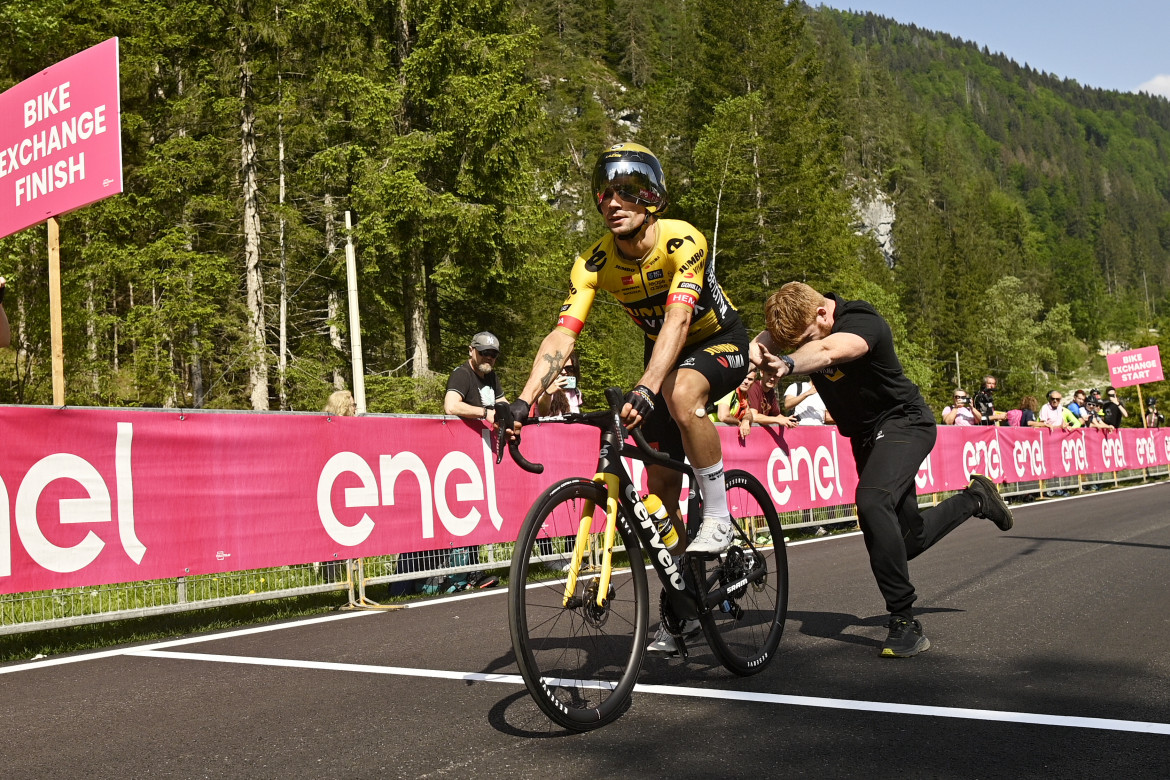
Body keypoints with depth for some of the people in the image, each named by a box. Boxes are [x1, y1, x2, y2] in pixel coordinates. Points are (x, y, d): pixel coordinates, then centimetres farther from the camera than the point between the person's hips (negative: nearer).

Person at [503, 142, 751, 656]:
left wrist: (645, 389, -58)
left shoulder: (683, 242, -29)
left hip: (720, 342, -5)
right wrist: (522, 402, -38)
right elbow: (562, 335, -24)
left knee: (681, 393, -40)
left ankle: (718, 518, -19)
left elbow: (678, 318, -43)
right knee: (661, 486, 1)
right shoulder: (594, 263, -17)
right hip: (663, 352, 5)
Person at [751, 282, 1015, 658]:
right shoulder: (802, 322, -7)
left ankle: (905, 623, -26)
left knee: (872, 500, -33)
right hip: (867, 435, 8)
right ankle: (974, 498, 42)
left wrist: (788, 363, -67)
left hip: (904, 421, -8)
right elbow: (771, 337, -21)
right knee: (908, 539, 13)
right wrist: (758, 348, -45)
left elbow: (827, 351, -49)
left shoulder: (863, 321, -29)